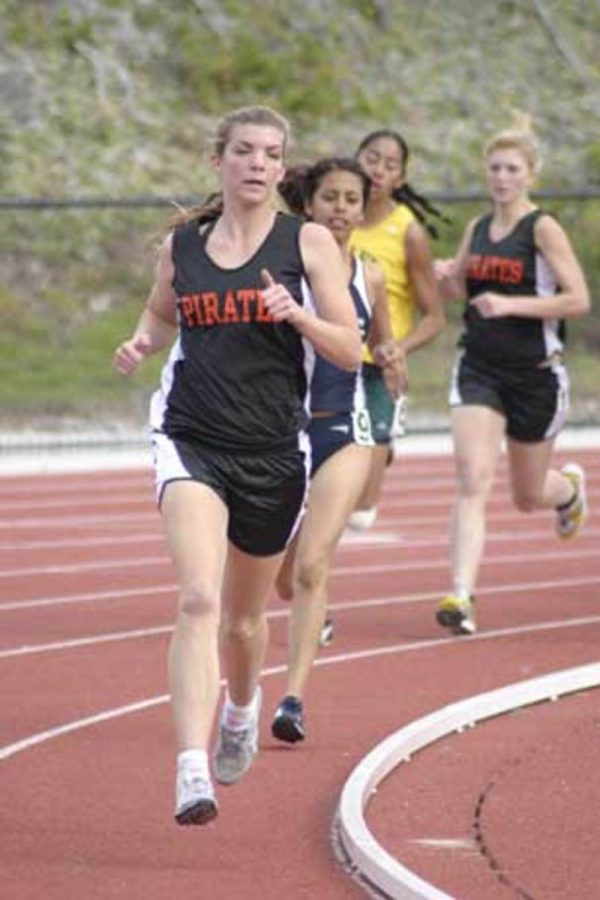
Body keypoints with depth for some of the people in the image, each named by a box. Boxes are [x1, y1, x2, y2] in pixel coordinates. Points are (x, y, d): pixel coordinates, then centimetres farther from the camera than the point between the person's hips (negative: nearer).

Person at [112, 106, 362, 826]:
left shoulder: (307, 242, 0)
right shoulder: (181, 245, 6)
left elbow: (350, 353, -3)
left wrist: (295, 314, -20)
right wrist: (141, 343, 4)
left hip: (274, 452, 1)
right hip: (191, 442, -1)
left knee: (243, 618, 17)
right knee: (199, 598, -22)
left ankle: (241, 706, 52)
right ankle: (192, 772, -30)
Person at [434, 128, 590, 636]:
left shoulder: (543, 229, -9)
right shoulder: (478, 229, 7)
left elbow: (578, 300, -16)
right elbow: (459, 288, 21)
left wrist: (511, 304, -24)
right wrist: (446, 278, -3)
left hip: (535, 374, -3)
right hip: (479, 369, 3)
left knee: (529, 497, 14)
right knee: (472, 481, -15)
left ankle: (571, 487, 51)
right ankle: (462, 596, -22)